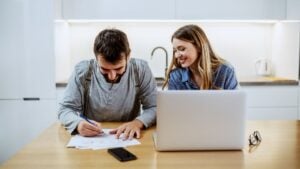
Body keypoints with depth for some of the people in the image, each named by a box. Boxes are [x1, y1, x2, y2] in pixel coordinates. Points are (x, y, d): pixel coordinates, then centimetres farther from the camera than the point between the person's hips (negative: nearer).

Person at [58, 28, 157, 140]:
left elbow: (155, 108, -7)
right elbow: (65, 109, -6)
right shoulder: (82, 71, -11)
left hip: (128, 140, 1)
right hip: (90, 141, 0)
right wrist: (79, 123, -27)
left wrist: (138, 122, -27)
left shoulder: (141, 69, -11)